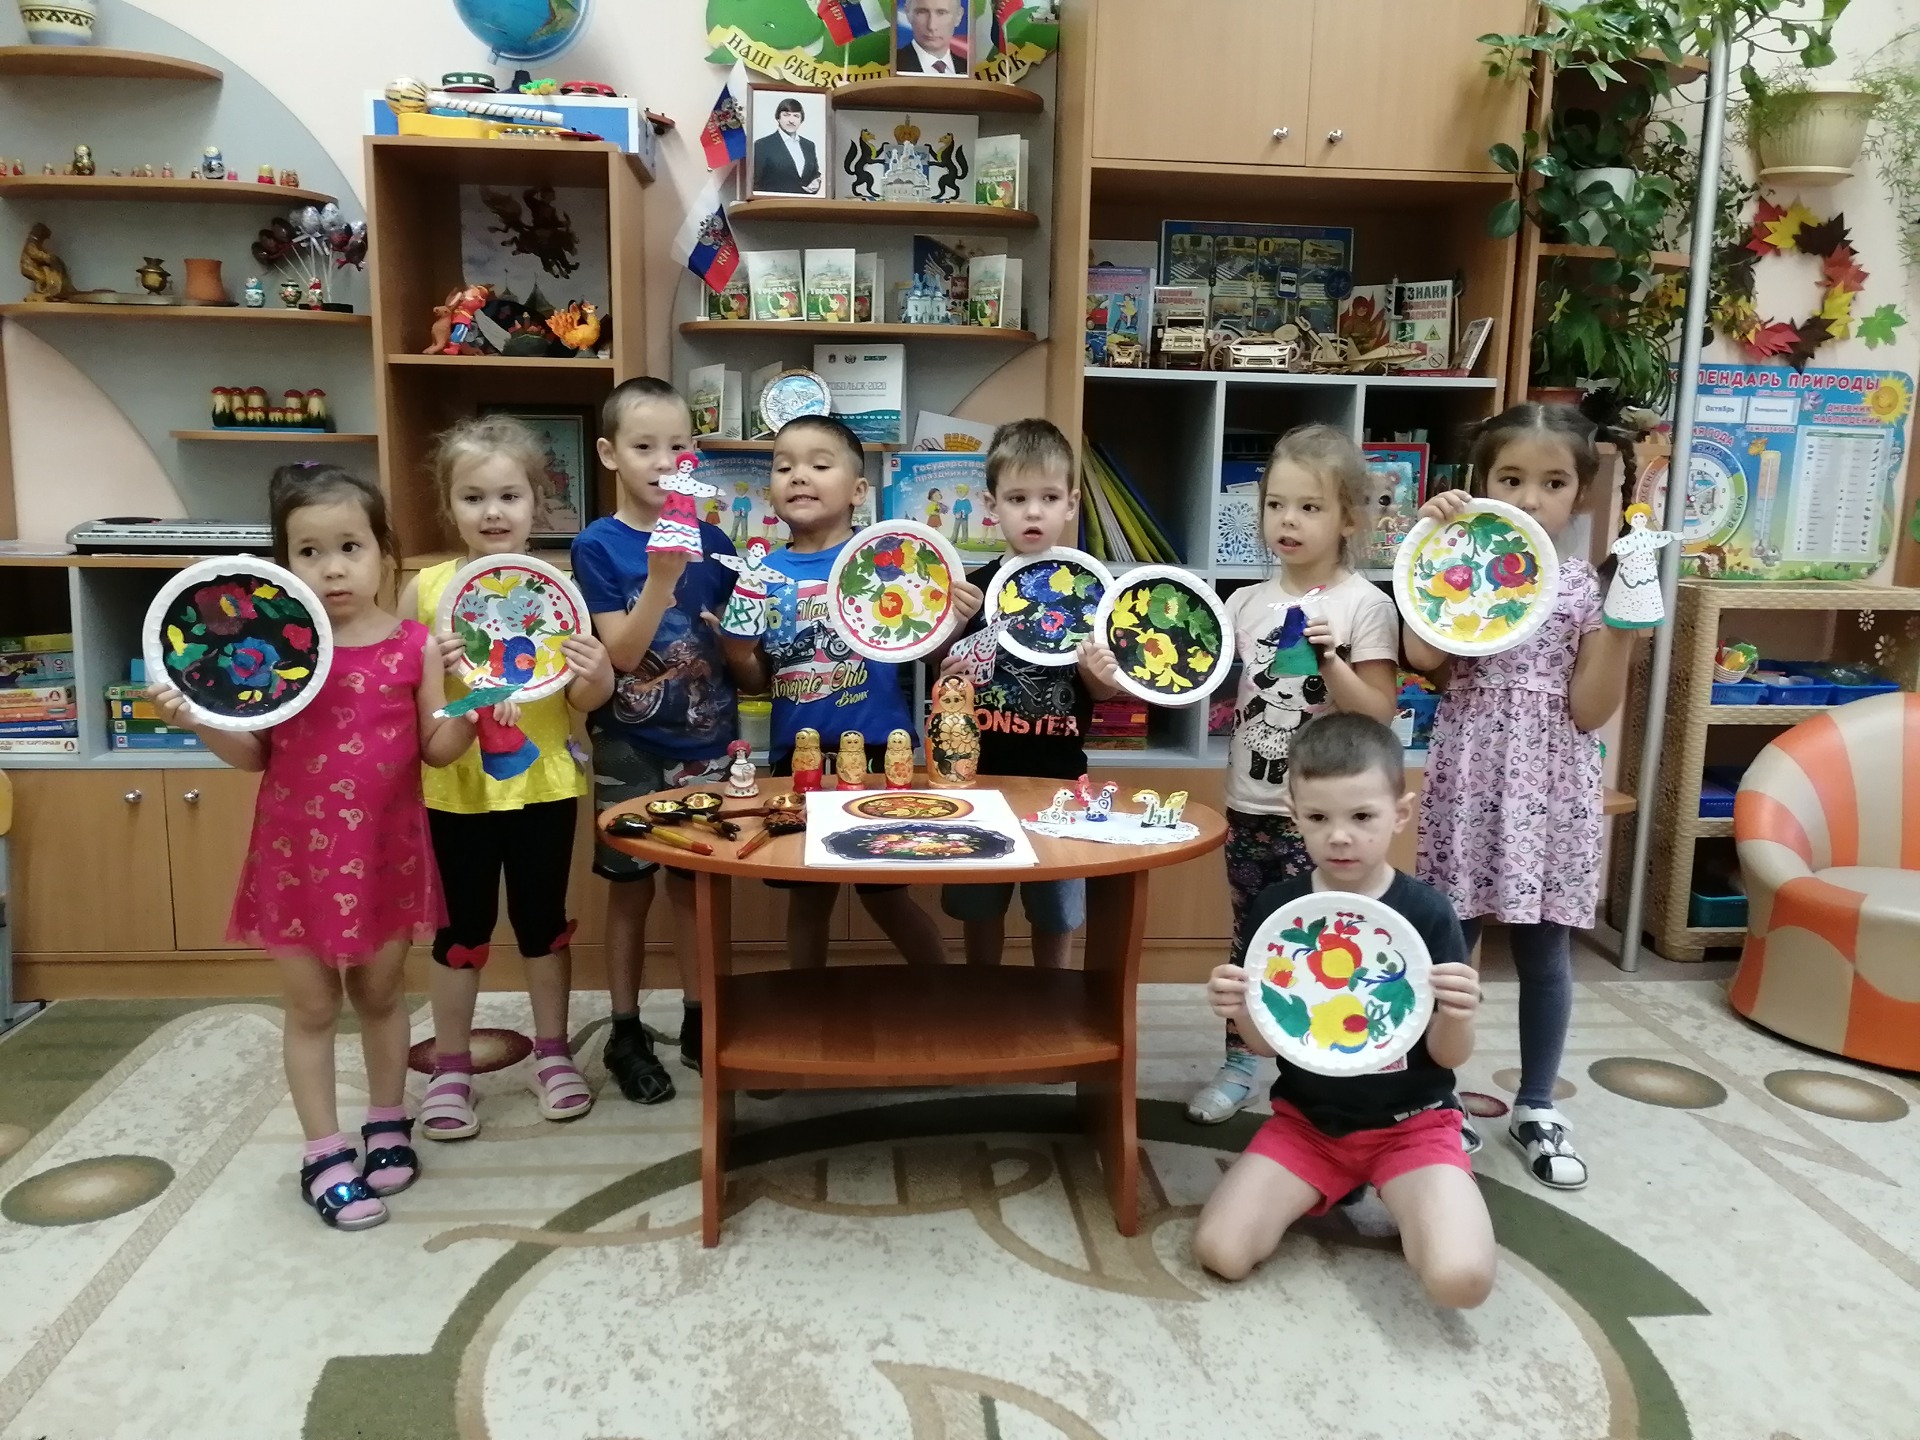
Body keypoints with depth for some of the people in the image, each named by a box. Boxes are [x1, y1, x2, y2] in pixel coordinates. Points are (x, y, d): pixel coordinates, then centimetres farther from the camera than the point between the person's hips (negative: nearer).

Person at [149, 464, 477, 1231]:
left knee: (380, 993, 17)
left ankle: (388, 1124, 36)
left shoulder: (415, 646, -6)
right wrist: (195, 719, -17)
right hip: (298, 852, 0)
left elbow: (437, 749, -3)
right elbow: (252, 754, -1)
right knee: (311, 1006, 10)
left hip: (385, 850, 1)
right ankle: (324, 1153, 23)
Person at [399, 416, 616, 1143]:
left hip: (544, 786, 0)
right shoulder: (425, 588, -5)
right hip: (457, 790, 0)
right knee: (462, 928, 11)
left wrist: (597, 676, -22)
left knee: (544, 921, 14)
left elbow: (587, 701, 0)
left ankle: (552, 1052, 31)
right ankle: (451, 1068, 27)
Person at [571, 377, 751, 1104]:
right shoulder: (598, 545, -8)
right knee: (631, 887, 7)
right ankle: (626, 1033, 20)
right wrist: (660, 582, -29)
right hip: (630, 748, -3)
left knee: (696, 882, 12)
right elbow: (621, 652, -16)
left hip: (705, 742, 3)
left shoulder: (711, 541, 2)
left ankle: (698, 1021, 26)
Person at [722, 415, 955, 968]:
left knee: (885, 896, 6)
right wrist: (737, 653, -10)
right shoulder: (763, 574, 3)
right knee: (807, 898, 15)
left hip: (876, 750, -3)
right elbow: (759, 682, 9)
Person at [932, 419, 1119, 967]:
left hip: (1059, 776, 0)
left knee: (1056, 916, 12)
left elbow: (1102, 691, 5)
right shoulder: (972, 587, -2)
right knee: (979, 912, 13)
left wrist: (1099, 673, -17)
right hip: (983, 772, 1)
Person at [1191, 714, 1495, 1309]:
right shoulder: (1274, 908, -8)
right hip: (1306, 1119, 3)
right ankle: (1331, 1185, 14)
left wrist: (1457, 1015, -31)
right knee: (1219, 1252, -13)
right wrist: (1240, 1011, -24)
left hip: (1411, 1122, -2)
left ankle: (1399, 1195, 9)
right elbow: (1267, 1042, -1)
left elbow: (1450, 1055, -8)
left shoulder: (1427, 913, -13)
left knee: (1460, 1279, -25)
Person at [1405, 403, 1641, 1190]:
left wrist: (1621, 631, -15)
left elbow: (1590, 710, -3)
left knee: (1544, 950, 10)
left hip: (1550, 785, 1)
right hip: (1469, 779, -1)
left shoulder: (1589, 586, 2)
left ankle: (1536, 1106, 27)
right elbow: (1424, 655, -20)